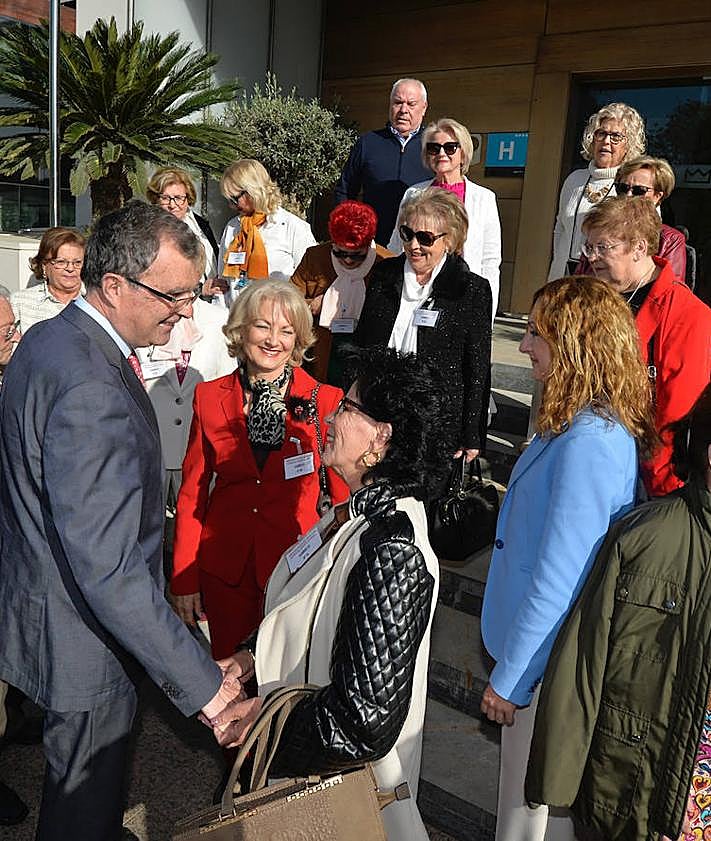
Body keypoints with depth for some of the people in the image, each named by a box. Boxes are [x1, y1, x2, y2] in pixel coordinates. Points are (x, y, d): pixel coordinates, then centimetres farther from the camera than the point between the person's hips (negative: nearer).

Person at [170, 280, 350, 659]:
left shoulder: (324, 400, -7)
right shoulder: (210, 397, -1)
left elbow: (344, 496, -3)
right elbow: (191, 492, 3)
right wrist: (184, 579, 1)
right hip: (225, 563, 2)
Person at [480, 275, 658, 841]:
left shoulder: (588, 444, -28)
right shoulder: (601, 425, 3)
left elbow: (557, 580, -27)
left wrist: (509, 678, -15)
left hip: (548, 665, -9)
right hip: (552, 651, 9)